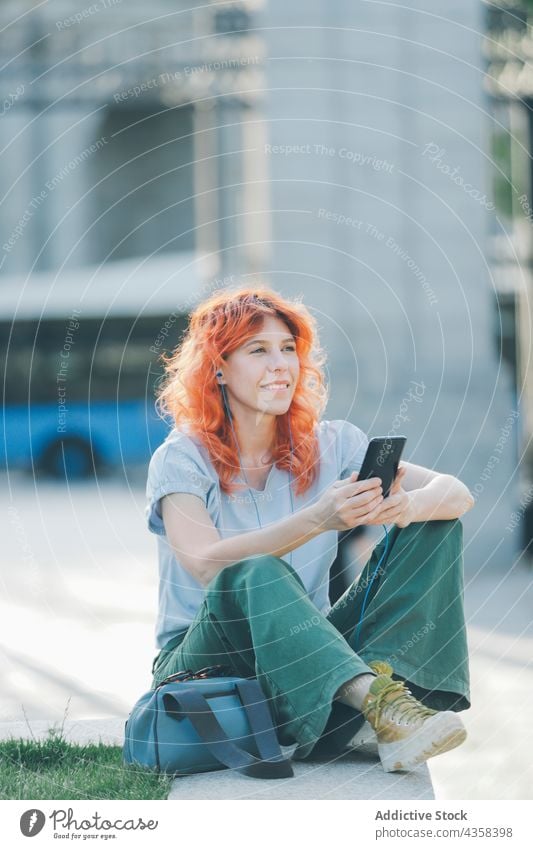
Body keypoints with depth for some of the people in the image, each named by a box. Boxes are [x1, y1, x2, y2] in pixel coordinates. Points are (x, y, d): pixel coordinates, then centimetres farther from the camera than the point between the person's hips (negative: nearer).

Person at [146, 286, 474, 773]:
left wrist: (406, 506, -29)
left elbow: (457, 494, -5)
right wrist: (317, 519, -37)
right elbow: (207, 564, -25)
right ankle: (380, 707, -50)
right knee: (257, 574, -37)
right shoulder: (181, 460, -6)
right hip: (201, 661, -4)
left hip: (305, 658, 4)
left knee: (435, 529, -10)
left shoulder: (329, 445, 4)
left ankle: (380, 676, -34)